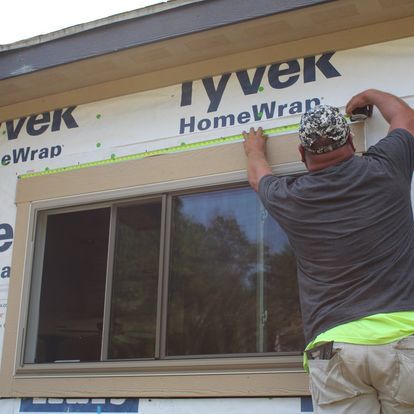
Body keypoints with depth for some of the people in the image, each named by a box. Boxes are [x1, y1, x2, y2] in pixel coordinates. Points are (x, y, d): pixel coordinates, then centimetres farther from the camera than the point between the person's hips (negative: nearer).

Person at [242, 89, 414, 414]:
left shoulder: (291, 198, 8)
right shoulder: (384, 168, 6)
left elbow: (259, 177, 34)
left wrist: (255, 150, 55)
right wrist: (369, 95, 48)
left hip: (333, 346, 0)